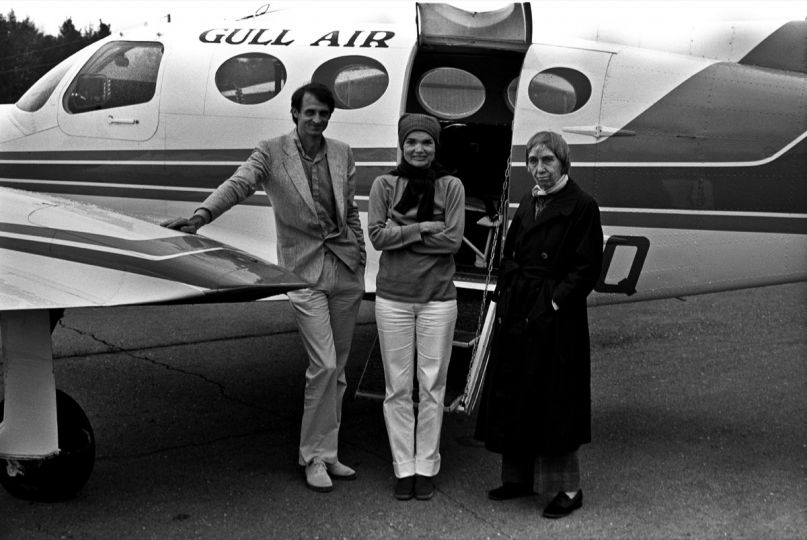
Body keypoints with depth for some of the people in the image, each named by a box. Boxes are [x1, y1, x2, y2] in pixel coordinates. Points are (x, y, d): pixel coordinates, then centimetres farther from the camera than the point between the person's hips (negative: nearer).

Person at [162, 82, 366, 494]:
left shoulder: (342, 154, 9)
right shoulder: (271, 153, -3)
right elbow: (238, 184, -19)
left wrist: (360, 260, 10)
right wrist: (202, 214, -36)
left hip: (346, 270, 5)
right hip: (304, 271, -4)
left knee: (337, 369, 10)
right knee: (323, 365, -10)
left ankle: (327, 452, 22)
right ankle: (315, 457, 5)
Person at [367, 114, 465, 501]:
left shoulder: (451, 187, 1)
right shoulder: (384, 185, 2)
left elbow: (453, 239, -9)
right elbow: (377, 236, -7)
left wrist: (400, 232, -10)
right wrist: (422, 228, -13)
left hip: (437, 298, 0)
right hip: (393, 297, 1)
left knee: (432, 386, 4)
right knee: (397, 387, 5)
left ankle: (426, 467, 15)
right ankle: (403, 468, 15)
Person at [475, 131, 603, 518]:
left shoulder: (581, 207, -8)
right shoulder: (528, 203, 13)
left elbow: (587, 268, -11)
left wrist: (556, 301, -15)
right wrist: (506, 294, 5)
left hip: (555, 319, -7)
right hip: (516, 315, 7)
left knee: (552, 401, -2)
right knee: (512, 397, 12)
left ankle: (567, 488, 11)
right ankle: (518, 476, 26)